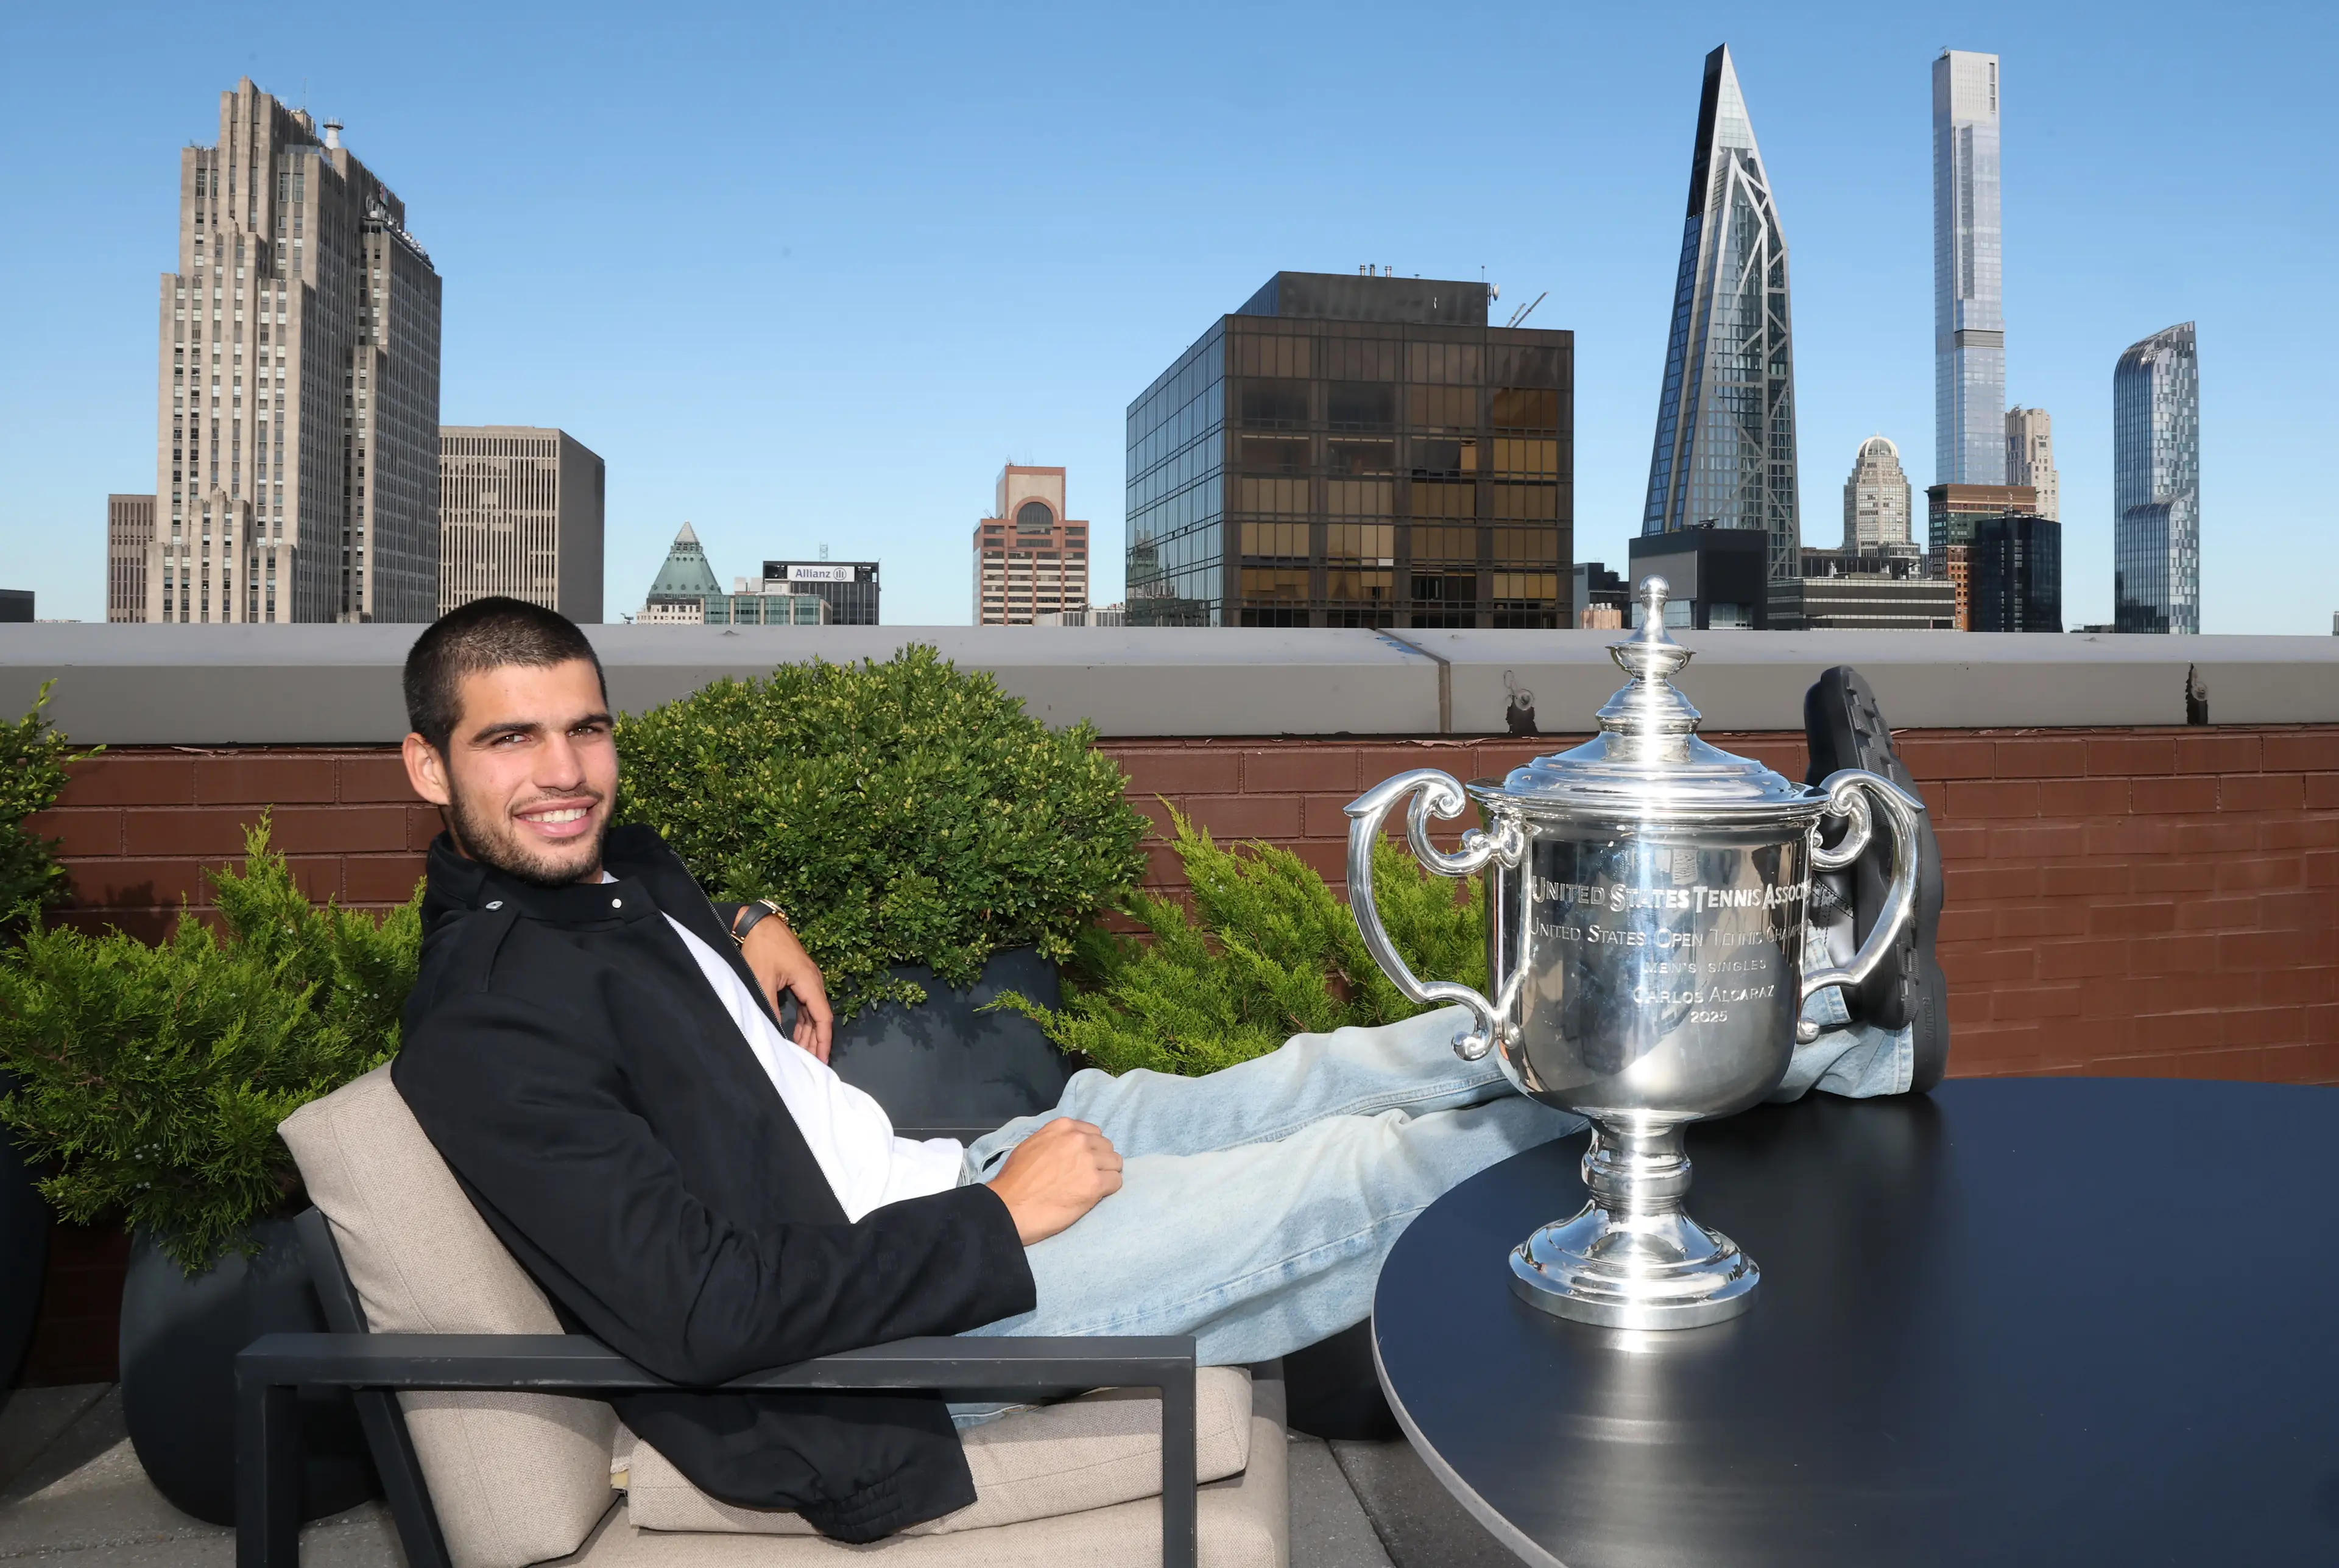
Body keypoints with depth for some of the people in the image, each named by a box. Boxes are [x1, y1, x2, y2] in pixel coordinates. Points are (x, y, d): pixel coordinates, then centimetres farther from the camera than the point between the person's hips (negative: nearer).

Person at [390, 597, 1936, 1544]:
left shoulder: (608, 868, 6)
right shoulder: (486, 1030, -22)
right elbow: (703, 1314, -28)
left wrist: (750, 933, 5)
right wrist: (999, 1222, -22)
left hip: (930, 1176, 9)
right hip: (879, 1335, -9)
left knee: (1316, 1080, 1)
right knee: (1347, 1181, -9)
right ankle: (1817, 1044, 7)